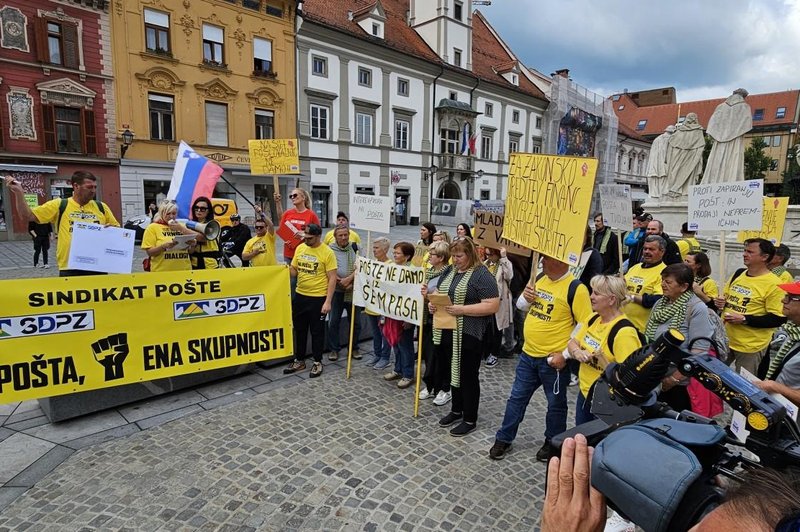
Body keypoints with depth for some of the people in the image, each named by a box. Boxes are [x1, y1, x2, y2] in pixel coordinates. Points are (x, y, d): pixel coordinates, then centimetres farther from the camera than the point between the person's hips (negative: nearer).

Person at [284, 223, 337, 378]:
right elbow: (294, 271, 13)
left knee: (317, 331, 8)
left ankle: (317, 362, 24)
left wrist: (328, 301, -17)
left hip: (318, 298, -5)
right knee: (299, 330, 16)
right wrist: (287, 269, -11)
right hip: (300, 296, 6)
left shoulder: (327, 252, -13)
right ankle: (299, 361, 31)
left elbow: (332, 278, -13)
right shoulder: (300, 248, 3)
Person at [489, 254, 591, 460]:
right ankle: (504, 439, 30)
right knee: (517, 398, 16)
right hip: (528, 354, 6)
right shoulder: (539, 278, 4)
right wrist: (525, 298, -5)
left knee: (556, 404, 16)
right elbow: (520, 305, 18)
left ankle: (553, 443, 36)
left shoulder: (575, 288, -18)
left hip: (554, 360, -6)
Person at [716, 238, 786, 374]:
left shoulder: (773, 284, -17)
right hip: (725, 338, 7)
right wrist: (721, 303, -3)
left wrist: (744, 319, -24)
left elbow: (779, 318, -19)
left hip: (749, 346, -6)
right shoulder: (738, 273, 5)